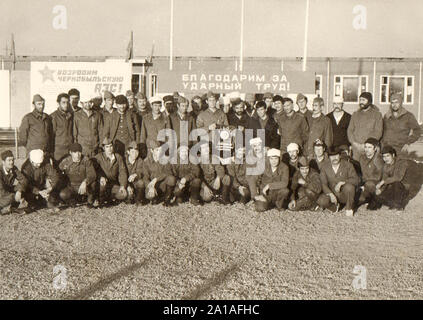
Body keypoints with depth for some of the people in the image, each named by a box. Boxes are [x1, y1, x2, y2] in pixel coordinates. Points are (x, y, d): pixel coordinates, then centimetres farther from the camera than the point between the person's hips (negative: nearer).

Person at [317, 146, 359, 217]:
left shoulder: (347, 165, -7)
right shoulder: (325, 166, -2)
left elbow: (355, 180, -15)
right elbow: (323, 184, -7)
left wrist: (341, 183, -28)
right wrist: (331, 194, -23)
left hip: (344, 194, -1)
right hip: (331, 193, 2)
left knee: (349, 186, -35)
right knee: (321, 201, -28)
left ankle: (349, 208, -9)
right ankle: (335, 207, 7)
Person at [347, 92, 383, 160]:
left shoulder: (377, 114, 4)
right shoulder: (355, 114, 16)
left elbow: (378, 132, -3)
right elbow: (350, 130, 13)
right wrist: (354, 143, -5)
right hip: (356, 148, 3)